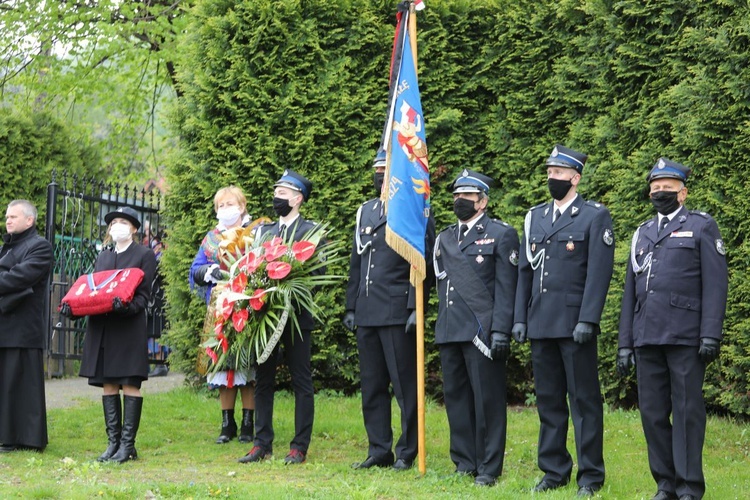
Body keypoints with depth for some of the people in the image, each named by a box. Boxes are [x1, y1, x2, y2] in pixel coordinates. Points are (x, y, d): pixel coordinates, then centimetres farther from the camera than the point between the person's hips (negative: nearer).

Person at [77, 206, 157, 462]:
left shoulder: (144, 255, 4)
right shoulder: (103, 257, 20)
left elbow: (143, 294, -4)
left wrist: (128, 306, -24)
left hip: (129, 326, -5)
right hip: (101, 327, 5)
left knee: (130, 384, -5)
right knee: (108, 385, 5)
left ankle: (128, 444, -3)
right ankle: (113, 442, 10)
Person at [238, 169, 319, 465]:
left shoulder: (312, 231, 2)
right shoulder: (263, 231, 16)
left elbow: (318, 271, -6)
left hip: (297, 315, -5)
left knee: (301, 382, -1)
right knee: (263, 380, 7)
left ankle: (300, 447, 3)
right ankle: (262, 444, 13)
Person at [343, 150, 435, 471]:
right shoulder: (365, 212, 17)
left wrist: (416, 309, -16)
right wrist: (351, 307, 15)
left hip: (398, 312, -7)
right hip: (367, 313, 7)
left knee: (405, 384, -1)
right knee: (372, 385, 9)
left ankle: (406, 453, 6)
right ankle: (379, 451, 16)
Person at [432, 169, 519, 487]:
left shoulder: (501, 234, 0)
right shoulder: (444, 239, 18)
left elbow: (506, 288, -6)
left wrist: (501, 331, -13)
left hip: (482, 331, -6)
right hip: (450, 332, 6)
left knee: (487, 399, -2)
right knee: (456, 398, 9)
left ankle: (488, 469, 4)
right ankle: (463, 463, 18)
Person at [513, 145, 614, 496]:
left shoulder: (595, 216, -2)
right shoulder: (535, 217, 15)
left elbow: (599, 272, -9)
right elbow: (525, 270, 15)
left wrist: (587, 320, -16)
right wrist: (520, 318, 8)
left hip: (574, 323, -6)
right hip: (541, 323, 6)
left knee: (584, 398, -1)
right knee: (548, 399, 10)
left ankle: (590, 475, 6)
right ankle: (554, 471, 18)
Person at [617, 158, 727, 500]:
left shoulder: (702, 226, 5)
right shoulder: (642, 233, 20)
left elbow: (715, 284, -3)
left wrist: (711, 334, -13)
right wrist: (625, 343, 13)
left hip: (686, 337, -5)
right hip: (647, 337, 5)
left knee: (687, 411, -3)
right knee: (652, 411, 6)